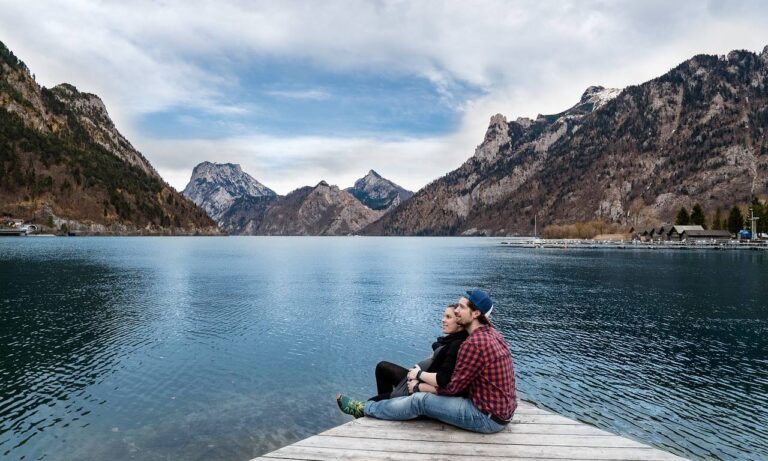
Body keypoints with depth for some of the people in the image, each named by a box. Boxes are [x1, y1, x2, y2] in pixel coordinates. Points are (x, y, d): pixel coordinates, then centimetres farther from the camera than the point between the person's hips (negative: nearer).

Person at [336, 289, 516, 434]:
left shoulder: (475, 343, -24)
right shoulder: (490, 332, 7)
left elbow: (452, 386, -17)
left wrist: (420, 374, -2)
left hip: (488, 417, -9)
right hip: (499, 409, 9)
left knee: (420, 401, -7)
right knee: (424, 394, 16)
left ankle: (363, 409, 10)